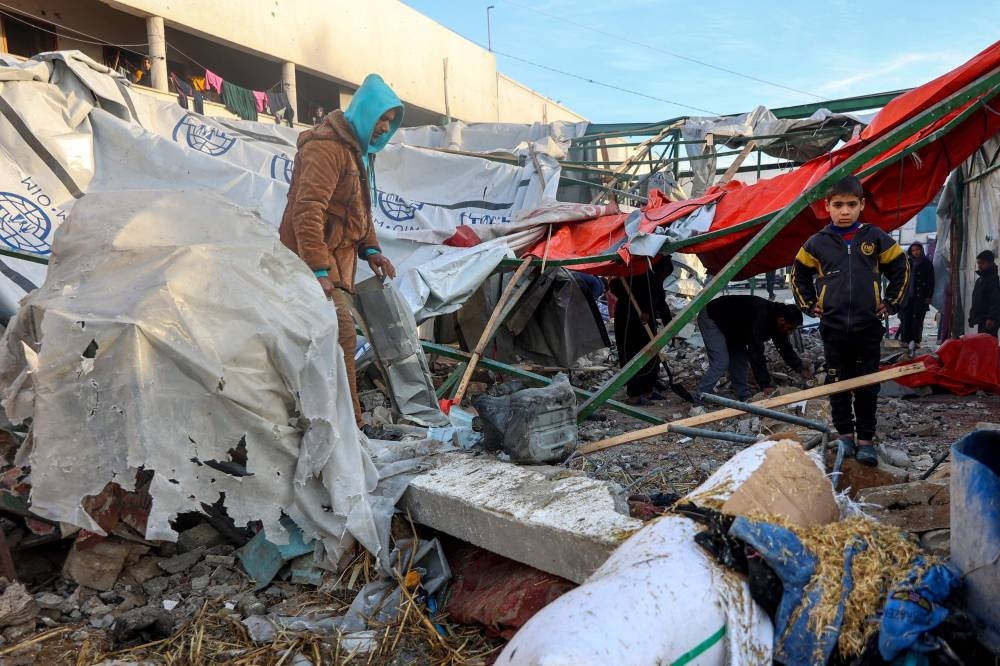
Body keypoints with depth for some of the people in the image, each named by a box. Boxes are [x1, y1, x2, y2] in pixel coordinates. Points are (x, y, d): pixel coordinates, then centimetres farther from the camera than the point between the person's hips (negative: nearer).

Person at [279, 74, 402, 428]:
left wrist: (369, 249, 11)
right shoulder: (327, 147, -15)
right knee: (341, 337, -15)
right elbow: (306, 210, -23)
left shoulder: (355, 149, 19)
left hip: (334, 261, 10)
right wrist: (318, 270, -28)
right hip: (316, 262, -10)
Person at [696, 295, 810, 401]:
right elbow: (756, 353, -33)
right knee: (721, 363, -16)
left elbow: (785, 347, 9)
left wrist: (801, 369, 3)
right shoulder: (760, 318, -34)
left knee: (739, 359, 7)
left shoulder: (776, 316, -6)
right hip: (710, 318, -10)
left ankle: (743, 397, 16)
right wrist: (765, 385, -29)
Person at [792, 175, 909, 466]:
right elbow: (799, 276, 14)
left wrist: (890, 304, 8)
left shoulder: (875, 238, -1)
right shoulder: (817, 243, -1)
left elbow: (901, 269, 12)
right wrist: (809, 306, 8)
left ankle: (865, 439, 16)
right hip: (833, 328, 0)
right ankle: (845, 434, 22)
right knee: (837, 383, 8)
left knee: (867, 386, 6)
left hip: (869, 326, 0)